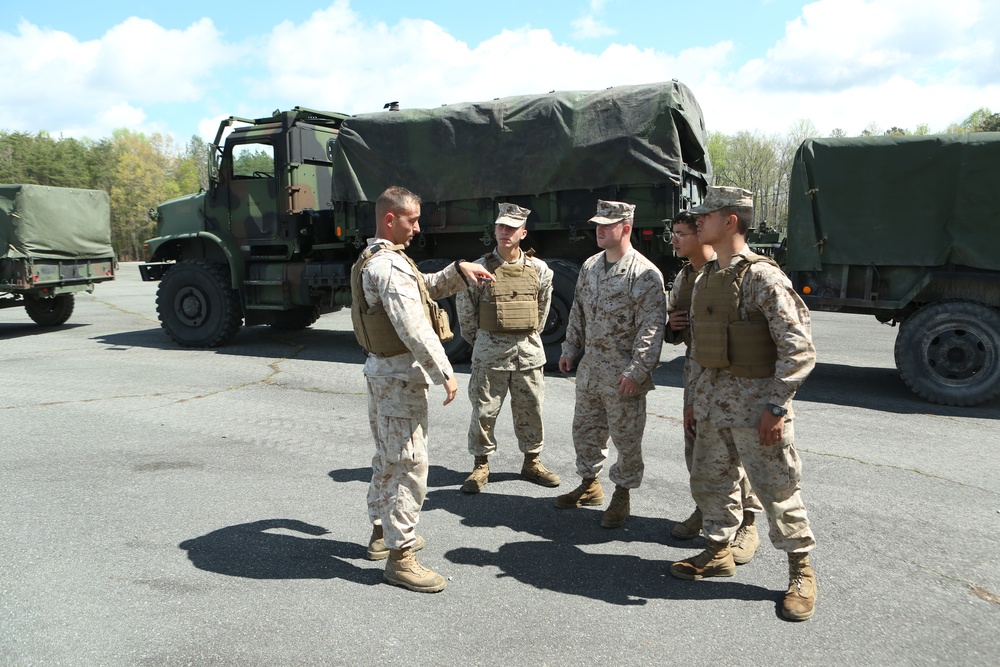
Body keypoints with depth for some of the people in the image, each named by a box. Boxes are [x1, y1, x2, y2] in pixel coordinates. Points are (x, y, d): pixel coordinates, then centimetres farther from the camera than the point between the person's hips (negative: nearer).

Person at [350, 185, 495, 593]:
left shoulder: (375, 260, 14)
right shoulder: (389, 266, -20)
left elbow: (427, 287, 19)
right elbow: (415, 329, -26)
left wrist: (458, 271, 4)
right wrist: (444, 373, -21)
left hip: (381, 370, 11)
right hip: (401, 375, -11)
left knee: (388, 458, 21)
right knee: (408, 465, -5)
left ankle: (382, 533, 36)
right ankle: (400, 556, 2)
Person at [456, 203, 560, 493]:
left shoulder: (539, 269, 2)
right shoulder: (481, 268, -5)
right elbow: (464, 307, 4)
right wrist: (477, 339, 10)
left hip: (528, 350, 3)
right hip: (490, 351, -2)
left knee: (530, 409, 11)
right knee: (484, 410, 3)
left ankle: (532, 461, 27)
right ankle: (481, 465, 17)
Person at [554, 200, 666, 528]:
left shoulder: (644, 273, -15)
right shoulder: (590, 266, 10)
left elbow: (652, 327, -18)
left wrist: (636, 371, -21)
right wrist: (570, 348, 15)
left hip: (623, 373, -7)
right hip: (590, 366, 8)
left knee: (626, 437, 5)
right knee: (585, 428, 17)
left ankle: (622, 495, 23)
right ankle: (590, 484, 36)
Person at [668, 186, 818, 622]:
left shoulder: (763, 277, -15)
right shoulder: (705, 279, 10)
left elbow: (799, 350, -17)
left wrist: (775, 407, -20)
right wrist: (695, 401, 17)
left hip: (755, 402, -8)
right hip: (712, 401, 8)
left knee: (777, 488, 4)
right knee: (708, 479, 16)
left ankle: (801, 570, 22)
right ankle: (719, 553, 35)